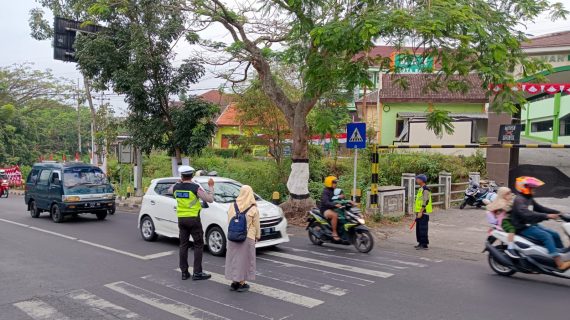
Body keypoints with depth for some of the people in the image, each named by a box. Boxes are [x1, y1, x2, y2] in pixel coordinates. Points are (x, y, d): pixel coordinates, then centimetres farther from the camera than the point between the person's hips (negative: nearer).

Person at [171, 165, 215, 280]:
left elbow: (170, 190, 26)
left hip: (181, 219, 5)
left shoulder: (176, 187, 1)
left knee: (183, 245, 11)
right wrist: (210, 187, -2)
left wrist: (179, 182, 28)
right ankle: (197, 273, 1)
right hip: (193, 219, -5)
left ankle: (184, 272, 14)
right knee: (198, 245, 3)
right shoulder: (195, 188, -14)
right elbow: (210, 199, -14)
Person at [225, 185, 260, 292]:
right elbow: (256, 225, -2)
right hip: (247, 237, -3)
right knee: (244, 259, 5)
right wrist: (257, 236, 13)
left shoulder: (232, 206, 1)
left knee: (233, 258, 12)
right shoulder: (253, 209, -8)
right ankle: (241, 283, 10)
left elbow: (229, 221, 9)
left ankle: (234, 282, 18)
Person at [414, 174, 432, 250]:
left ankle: (424, 245, -2)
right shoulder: (420, 189, 16)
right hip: (419, 212, 10)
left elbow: (425, 202, -20)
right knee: (418, 229, 14)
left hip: (423, 213, -10)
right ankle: (421, 243, 23)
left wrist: (421, 212, -22)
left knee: (423, 229, -7)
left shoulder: (425, 189, -15)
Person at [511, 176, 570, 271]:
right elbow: (527, 214, -33)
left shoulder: (529, 199, 14)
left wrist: (558, 212, 8)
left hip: (532, 225, 10)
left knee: (555, 234, 5)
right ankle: (560, 264, -27)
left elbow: (540, 208, 19)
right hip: (523, 228, -10)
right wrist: (546, 216, -38)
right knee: (546, 236, -24)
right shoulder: (519, 200, -18)